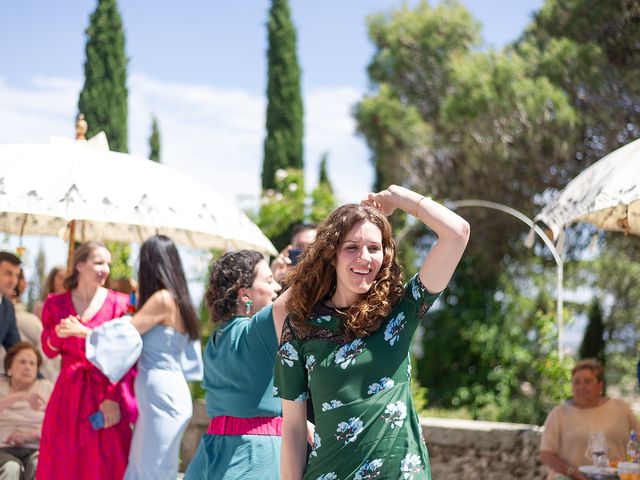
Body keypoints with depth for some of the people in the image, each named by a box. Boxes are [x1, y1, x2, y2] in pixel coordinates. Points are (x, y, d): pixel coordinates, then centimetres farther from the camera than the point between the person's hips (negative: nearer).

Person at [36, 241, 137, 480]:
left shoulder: (119, 303, -2)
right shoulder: (56, 304, 4)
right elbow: (49, 351, 8)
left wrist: (113, 398, -13)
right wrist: (58, 333, -13)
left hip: (107, 394, -2)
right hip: (69, 395, 2)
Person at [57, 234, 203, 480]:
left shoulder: (162, 299, -13)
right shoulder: (177, 299, 13)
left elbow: (126, 333, -10)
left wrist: (83, 331, 1)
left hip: (161, 395, -9)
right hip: (164, 393, 9)